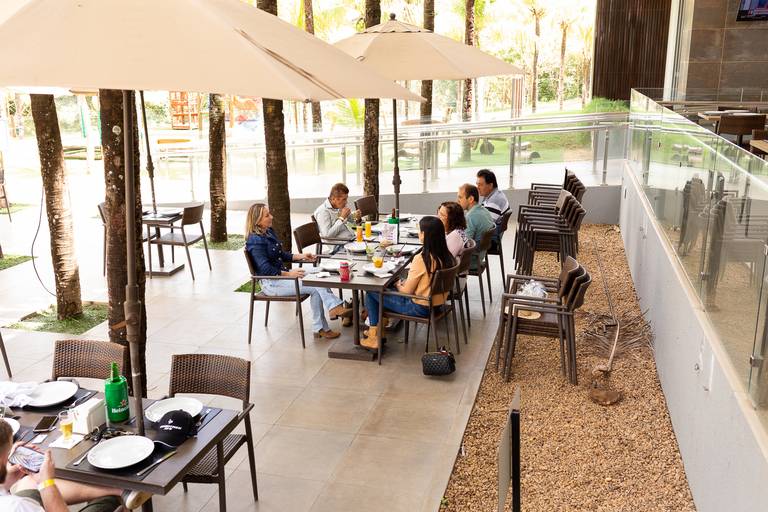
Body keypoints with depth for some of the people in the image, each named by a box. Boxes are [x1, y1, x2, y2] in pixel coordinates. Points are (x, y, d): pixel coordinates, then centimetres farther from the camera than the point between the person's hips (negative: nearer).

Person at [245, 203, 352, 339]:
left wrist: (301, 256, 10)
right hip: (271, 283, -8)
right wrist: (289, 274, -29)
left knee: (317, 285, -13)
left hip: (281, 274, 8)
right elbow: (265, 269, -23)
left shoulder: (269, 232, 11)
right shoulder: (255, 241, -18)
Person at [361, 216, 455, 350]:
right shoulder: (446, 256, -4)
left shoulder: (421, 259, -25)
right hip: (437, 304, 8)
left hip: (419, 308, -8)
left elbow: (407, 291, -16)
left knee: (371, 292, 5)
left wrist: (398, 286, 5)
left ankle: (374, 336, 12)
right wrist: (405, 282, 9)